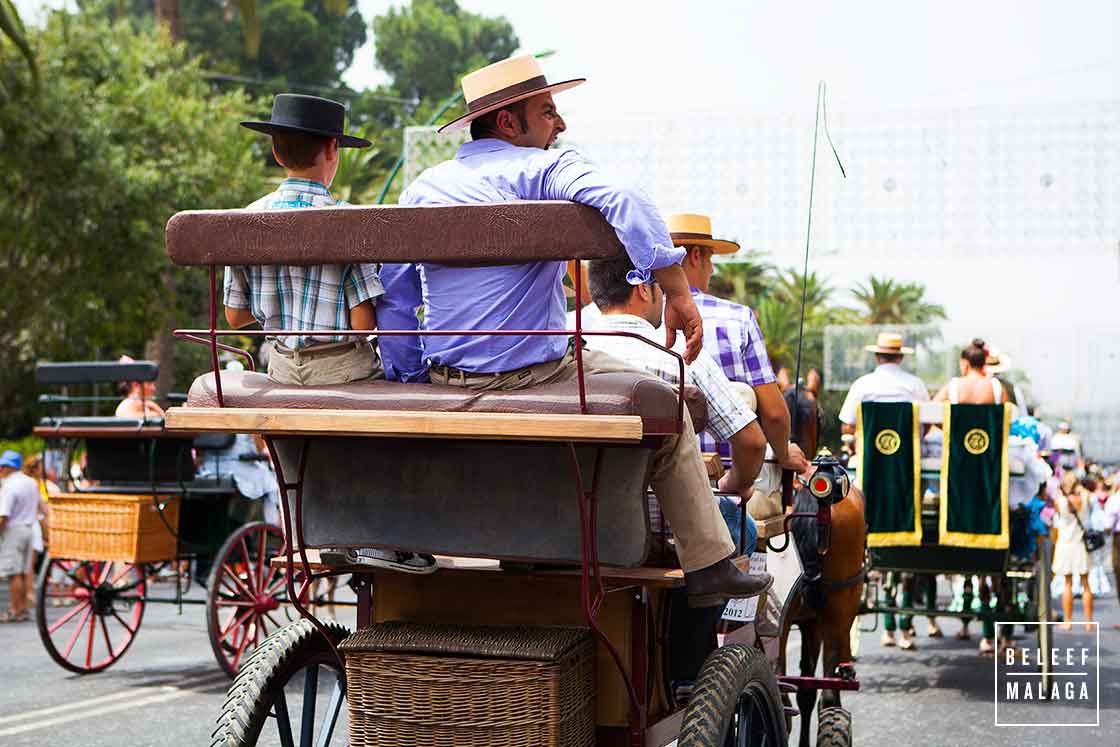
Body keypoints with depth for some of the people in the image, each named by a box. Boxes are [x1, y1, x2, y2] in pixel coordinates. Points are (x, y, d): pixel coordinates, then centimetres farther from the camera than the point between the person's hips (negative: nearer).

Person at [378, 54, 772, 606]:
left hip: (446, 385, 7)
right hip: (535, 372, -7)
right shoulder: (546, 168, -6)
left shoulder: (422, 188, 12)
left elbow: (392, 297, 12)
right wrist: (678, 296, -24)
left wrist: (406, 379, 20)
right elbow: (621, 206, -26)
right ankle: (708, 569, 10)